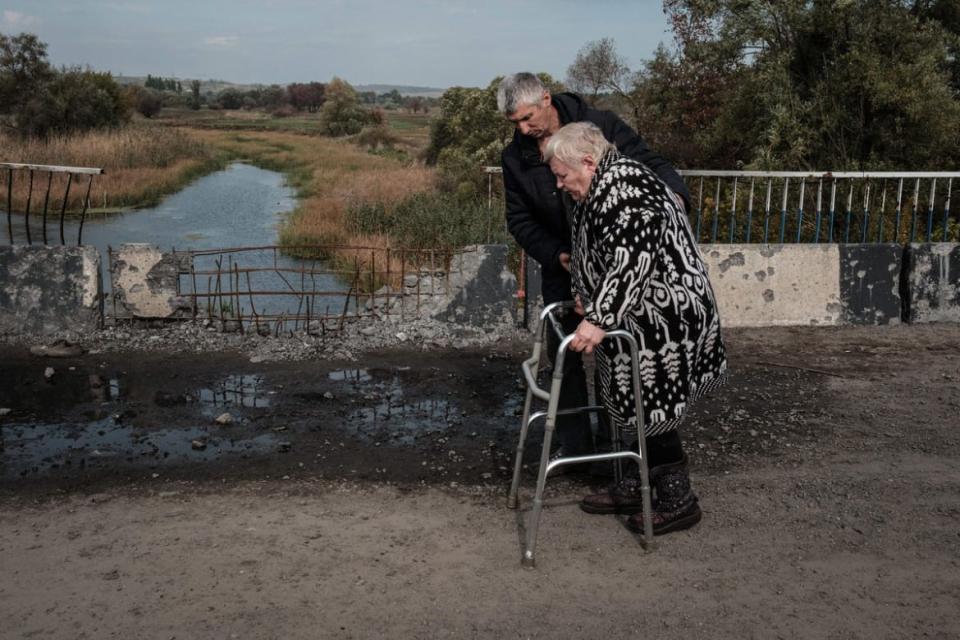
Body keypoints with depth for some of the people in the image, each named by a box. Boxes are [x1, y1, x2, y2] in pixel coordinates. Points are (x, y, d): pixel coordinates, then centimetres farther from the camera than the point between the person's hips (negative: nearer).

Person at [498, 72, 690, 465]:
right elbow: (519, 219, 1)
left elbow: (647, 161, -9)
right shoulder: (515, 157, -3)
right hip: (561, 267, 3)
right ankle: (573, 443, 19)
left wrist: (673, 191, -31)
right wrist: (555, 254, -15)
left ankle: (611, 441, 18)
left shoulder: (601, 126, -13)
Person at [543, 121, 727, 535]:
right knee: (637, 403, 15)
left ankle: (679, 501, 12)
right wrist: (588, 301, 26)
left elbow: (632, 262, -31)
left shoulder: (622, 189, -22)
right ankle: (641, 487, 26)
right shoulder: (602, 189, 12)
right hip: (640, 320, 10)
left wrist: (599, 319, -33)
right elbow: (599, 257, 24)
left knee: (653, 406, -1)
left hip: (663, 318, -10)